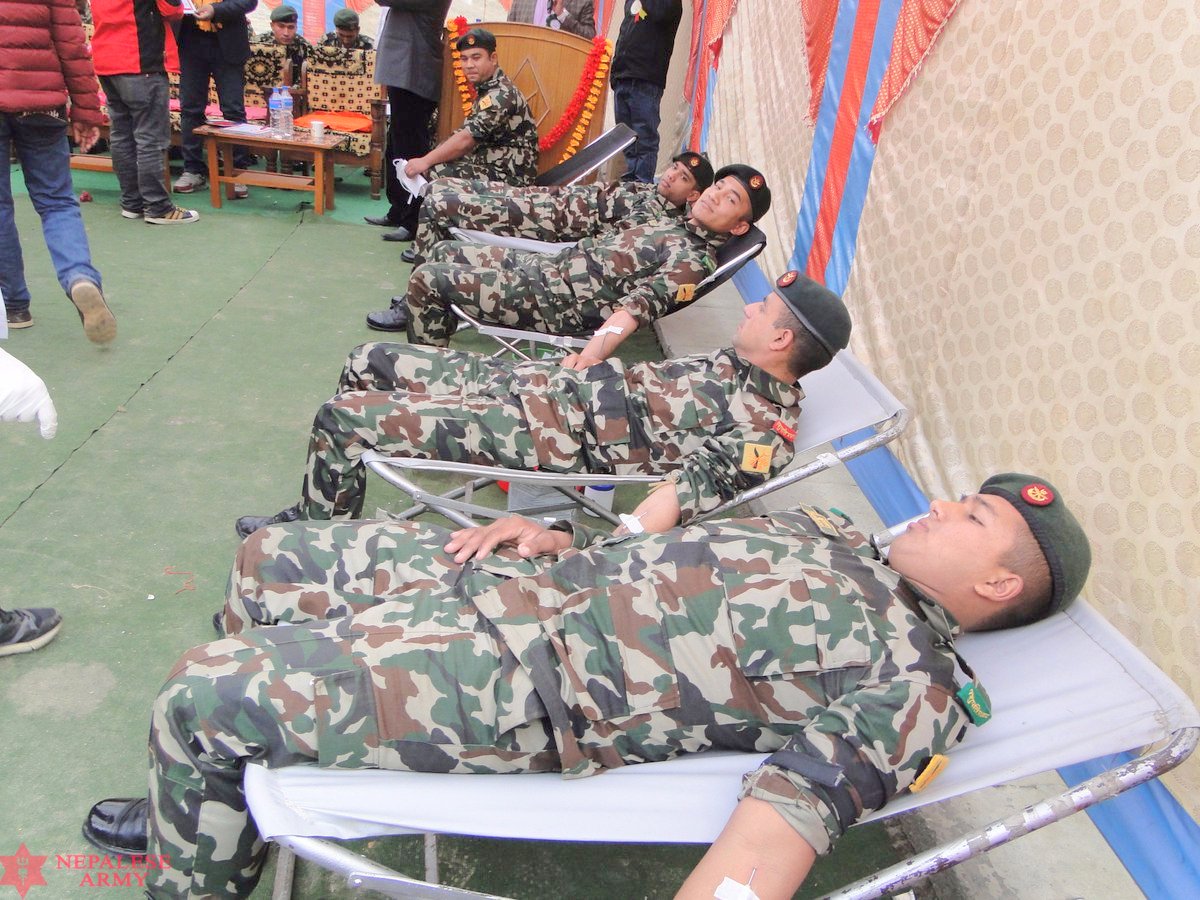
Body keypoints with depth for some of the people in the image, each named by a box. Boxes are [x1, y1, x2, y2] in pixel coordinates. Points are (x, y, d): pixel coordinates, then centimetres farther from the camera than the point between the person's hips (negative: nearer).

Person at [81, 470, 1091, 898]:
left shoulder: (913, 679, -9)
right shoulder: (835, 535, 16)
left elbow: (793, 812, -22)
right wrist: (550, 535, 7)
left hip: (532, 681, -9)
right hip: (536, 577, 9)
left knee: (203, 694, -12)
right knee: (274, 559, 17)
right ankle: (226, 790, 36)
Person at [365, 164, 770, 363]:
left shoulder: (693, 262, -18)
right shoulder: (677, 227, 10)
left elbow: (636, 308, -32)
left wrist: (590, 356, -46)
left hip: (550, 302, -10)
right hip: (547, 265, 10)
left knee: (425, 279, -7)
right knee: (445, 252, 20)